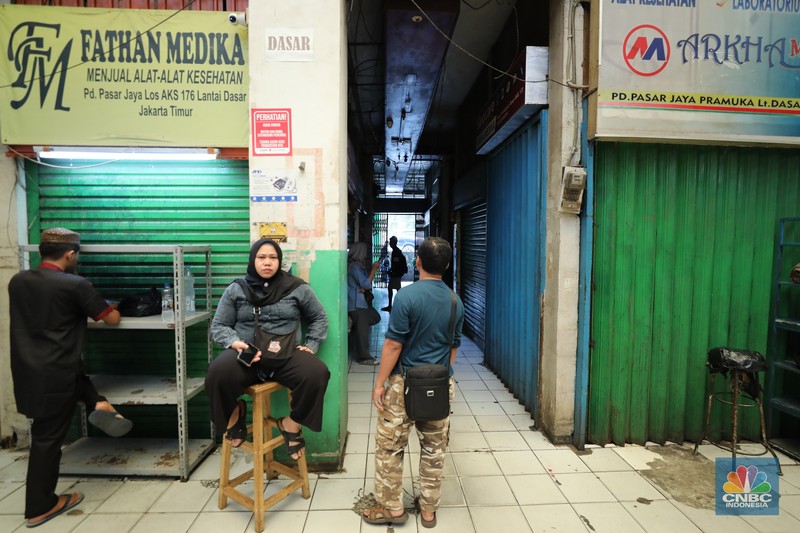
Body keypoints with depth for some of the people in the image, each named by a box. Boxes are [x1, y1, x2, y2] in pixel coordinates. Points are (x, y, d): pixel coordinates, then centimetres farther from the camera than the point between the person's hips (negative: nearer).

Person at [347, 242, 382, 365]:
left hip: (361, 302, 10)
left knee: (375, 317, 16)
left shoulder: (357, 265, 12)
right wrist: (374, 269, -13)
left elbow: (363, 283, 15)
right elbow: (366, 284, -20)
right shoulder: (355, 266, -18)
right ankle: (363, 357, 3)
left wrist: (364, 288, -8)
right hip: (356, 303, -10)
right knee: (362, 328, -4)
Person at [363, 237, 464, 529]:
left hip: (405, 383, -5)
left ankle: (392, 507, 26)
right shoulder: (455, 301, 1)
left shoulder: (407, 295, -17)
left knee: (389, 447, 13)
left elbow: (393, 345, -17)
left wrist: (380, 383, -8)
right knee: (434, 449, 17)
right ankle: (428, 508, 31)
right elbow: (453, 347, 9)